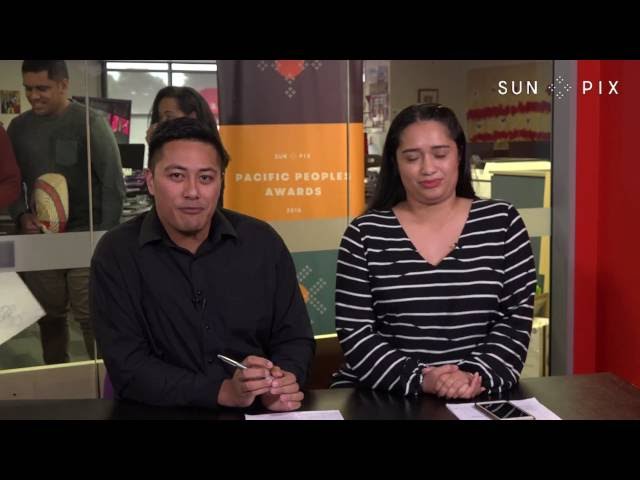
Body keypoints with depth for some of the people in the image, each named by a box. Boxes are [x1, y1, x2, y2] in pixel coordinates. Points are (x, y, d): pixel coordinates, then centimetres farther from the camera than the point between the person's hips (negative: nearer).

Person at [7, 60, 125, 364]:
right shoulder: (18, 127, 9)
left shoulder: (90, 123, -5)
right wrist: (21, 216, -3)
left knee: (92, 316, -5)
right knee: (48, 317, 8)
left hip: (85, 237, -4)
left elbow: (113, 183, -5)